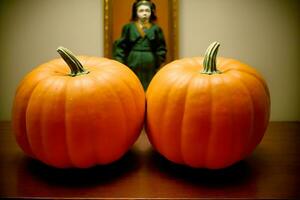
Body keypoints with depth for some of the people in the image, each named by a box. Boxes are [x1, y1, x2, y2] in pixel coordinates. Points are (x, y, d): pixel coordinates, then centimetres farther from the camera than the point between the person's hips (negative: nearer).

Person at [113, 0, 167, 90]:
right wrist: (120, 62, -5)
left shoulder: (156, 28, 6)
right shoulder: (128, 27, 4)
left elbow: (161, 48, 8)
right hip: (133, 63, 0)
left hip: (150, 64, 1)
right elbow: (121, 46, 4)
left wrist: (158, 61, -3)